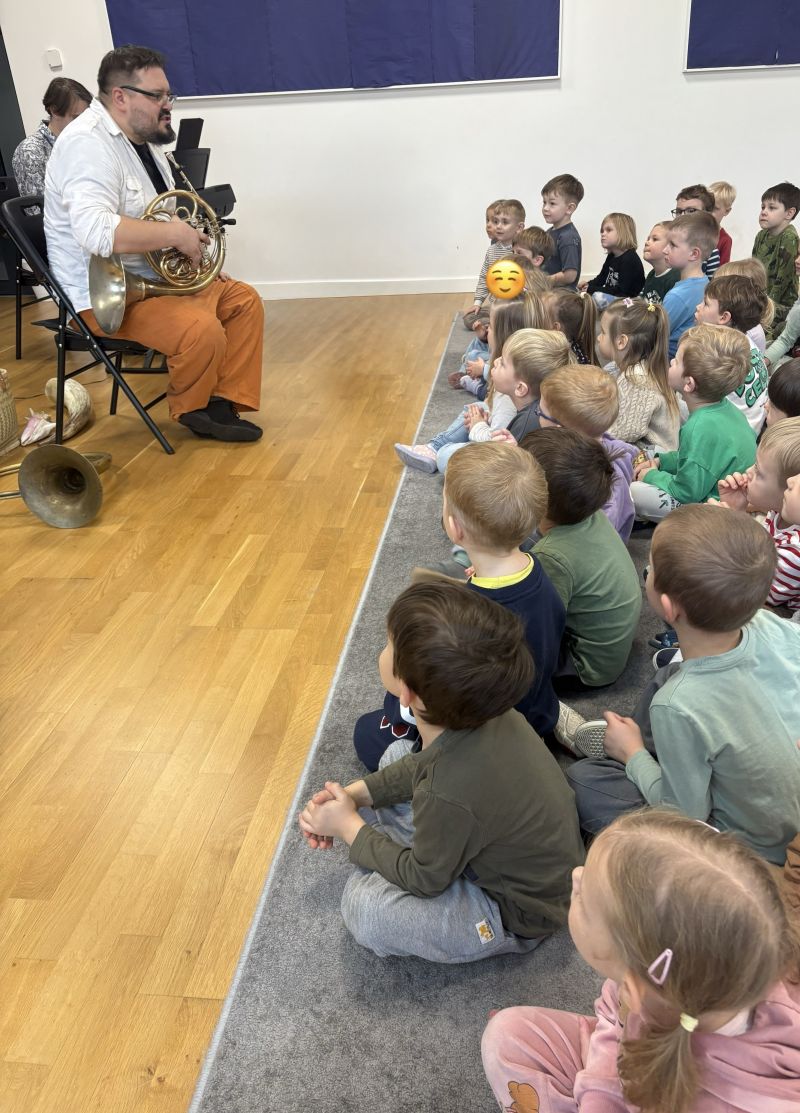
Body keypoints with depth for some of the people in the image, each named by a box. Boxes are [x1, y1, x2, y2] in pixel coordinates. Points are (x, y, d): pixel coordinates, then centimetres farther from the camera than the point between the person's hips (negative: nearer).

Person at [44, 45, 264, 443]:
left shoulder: (141, 138, 12)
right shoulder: (88, 143, -20)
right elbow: (94, 230, -36)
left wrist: (191, 243, 3)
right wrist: (175, 234, -29)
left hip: (156, 275, 10)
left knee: (244, 301, 2)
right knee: (203, 330, -29)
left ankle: (223, 402, 0)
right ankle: (191, 411, -2)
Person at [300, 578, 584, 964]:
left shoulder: (450, 796, -40)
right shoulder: (484, 708, -19)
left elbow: (423, 879, -19)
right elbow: (425, 764, 4)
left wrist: (349, 826, -7)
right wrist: (353, 793, -2)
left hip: (517, 911, -7)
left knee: (364, 907, -22)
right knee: (397, 755, 11)